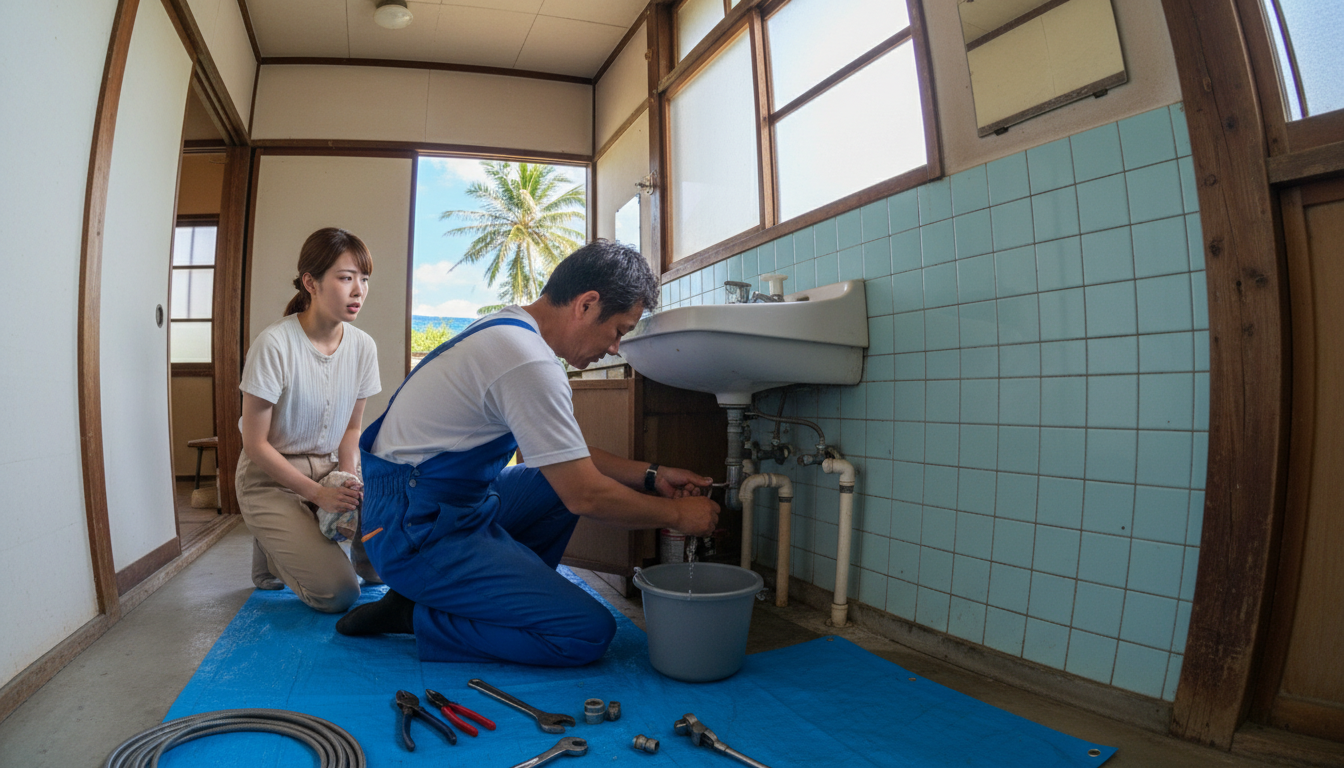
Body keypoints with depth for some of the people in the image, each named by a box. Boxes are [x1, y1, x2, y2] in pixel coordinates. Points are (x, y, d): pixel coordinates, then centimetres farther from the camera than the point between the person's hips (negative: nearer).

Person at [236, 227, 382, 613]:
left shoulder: (363, 346, -5)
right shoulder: (274, 344, -20)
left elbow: (352, 427, 6)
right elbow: (256, 444, -15)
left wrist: (348, 480, -12)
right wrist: (319, 493, -21)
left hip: (329, 467, 5)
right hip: (271, 477, -4)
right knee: (337, 592, -16)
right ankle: (273, 548, 13)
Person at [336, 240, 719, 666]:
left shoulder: (509, 328, 7)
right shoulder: (530, 363, -25)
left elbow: (567, 453, 15)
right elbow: (586, 497, -21)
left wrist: (650, 475, 9)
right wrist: (678, 514, -6)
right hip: (417, 532, -10)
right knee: (590, 632, -13)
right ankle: (416, 617, -4)